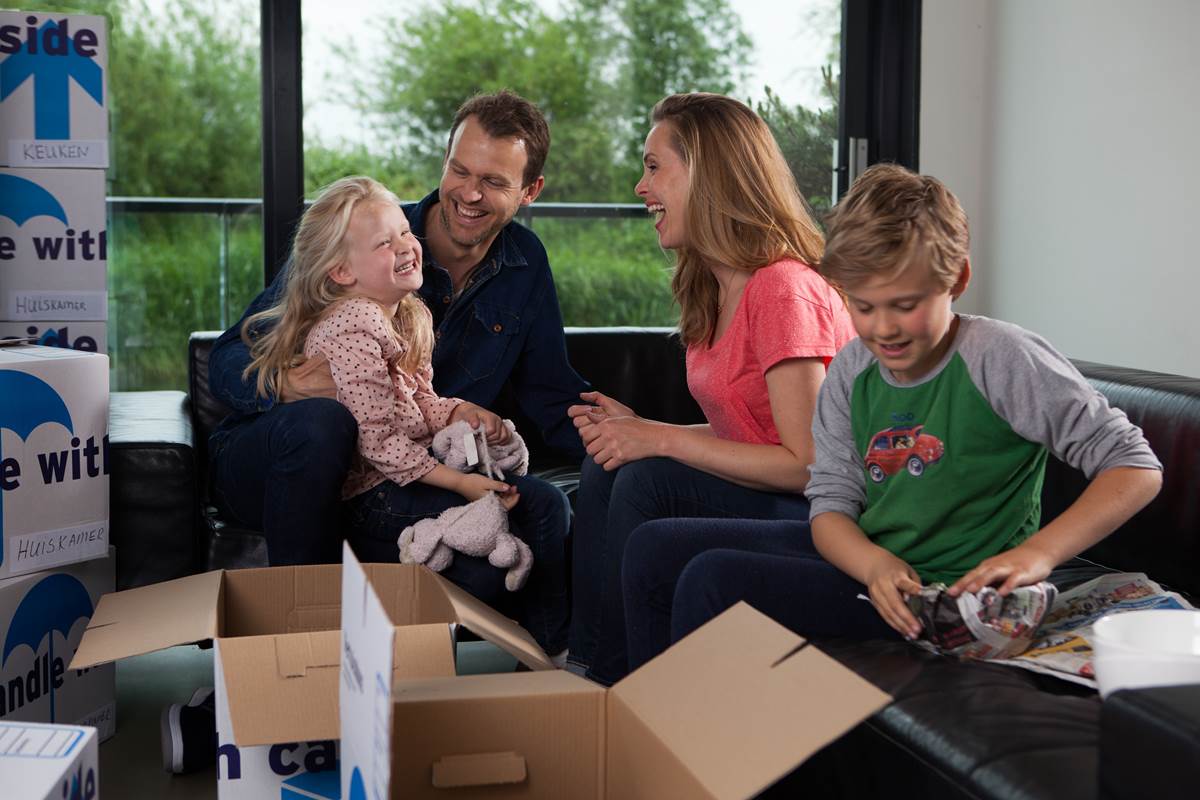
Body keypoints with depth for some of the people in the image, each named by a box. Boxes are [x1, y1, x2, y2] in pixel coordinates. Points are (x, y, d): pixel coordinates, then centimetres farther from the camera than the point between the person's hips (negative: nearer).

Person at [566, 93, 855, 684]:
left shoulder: (782, 288, -19)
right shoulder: (715, 292, 10)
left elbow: (805, 462, -23)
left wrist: (662, 440, -20)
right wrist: (640, 428, -3)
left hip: (823, 515, -9)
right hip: (753, 496, 9)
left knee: (649, 481, -24)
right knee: (608, 460, -6)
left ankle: (614, 676, -7)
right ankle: (586, 662, -2)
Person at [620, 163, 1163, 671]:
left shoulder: (1002, 360, -17)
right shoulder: (851, 370, 1)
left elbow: (1138, 469, -17)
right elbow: (831, 504, -1)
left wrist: (1037, 555, -30)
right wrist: (876, 564, -24)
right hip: (861, 556, 7)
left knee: (712, 580, -22)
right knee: (654, 548, 7)